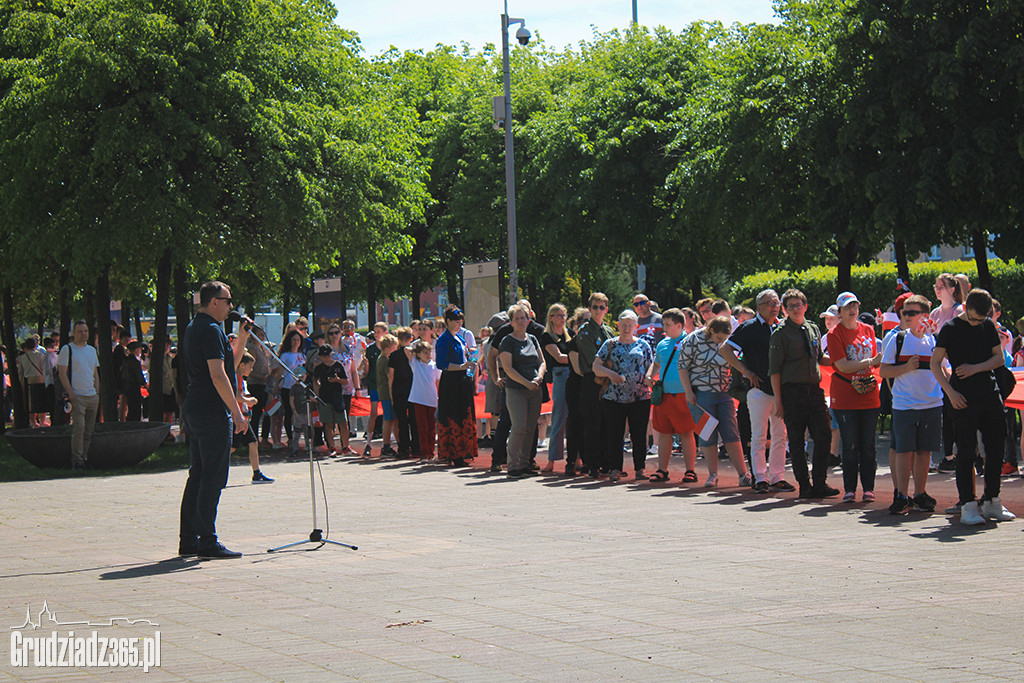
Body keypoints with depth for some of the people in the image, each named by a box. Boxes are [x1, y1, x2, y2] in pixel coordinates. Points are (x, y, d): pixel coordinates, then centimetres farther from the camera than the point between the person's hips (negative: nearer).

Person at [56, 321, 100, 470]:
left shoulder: (92, 350, 17)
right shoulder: (67, 349, -2)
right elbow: (62, 373, -7)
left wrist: (97, 392, 11)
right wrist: (70, 393, -14)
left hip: (92, 396, 6)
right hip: (77, 396, -6)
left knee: (89, 430, 4)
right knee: (79, 428, -14)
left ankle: (84, 457, 10)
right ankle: (76, 461, -12)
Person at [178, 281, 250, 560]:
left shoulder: (193, 328, 19)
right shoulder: (211, 330, -13)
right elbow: (218, 375, -20)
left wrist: (240, 341, 20)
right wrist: (236, 413, -18)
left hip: (193, 410, 10)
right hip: (213, 413, -10)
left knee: (198, 476, 13)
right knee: (213, 477, -7)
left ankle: (188, 540, 15)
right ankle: (207, 542, -7)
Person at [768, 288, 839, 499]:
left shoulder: (813, 329, 13)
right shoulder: (780, 334, -3)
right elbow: (774, 369, -5)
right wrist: (777, 400, -10)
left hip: (814, 390, 4)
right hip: (792, 392, -4)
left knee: (823, 436, -2)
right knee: (796, 441, 0)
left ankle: (820, 483, 6)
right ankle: (804, 486, 8)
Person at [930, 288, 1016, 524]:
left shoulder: (988, 326, 10)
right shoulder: (950, 328, -3)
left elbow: (999, 358, 10)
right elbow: (935, 363, -3)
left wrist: (976, 368, -8)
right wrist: (950, 392, -11)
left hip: (990, 394, 5)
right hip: (964, 398, -5)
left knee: (996, 449, 7)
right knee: (966, 453, -5)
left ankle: (991, 502, 17)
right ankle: (968, 506, -2)